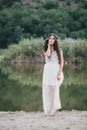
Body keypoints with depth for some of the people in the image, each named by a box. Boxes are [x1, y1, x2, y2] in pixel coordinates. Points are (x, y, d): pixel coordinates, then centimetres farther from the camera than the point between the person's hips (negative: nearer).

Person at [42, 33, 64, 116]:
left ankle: (53, 109, 10)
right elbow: (47, 54, -14)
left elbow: (61, 62, 1)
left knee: (54, 89, 0)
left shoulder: (58, 49, 5)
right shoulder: (45, 49, 9)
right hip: (47, 69, 2)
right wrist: (49, 46, 0)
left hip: (56, 69, -1)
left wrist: (60, 72, -9)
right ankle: (48, 110, 9)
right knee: (47, 89, 0)